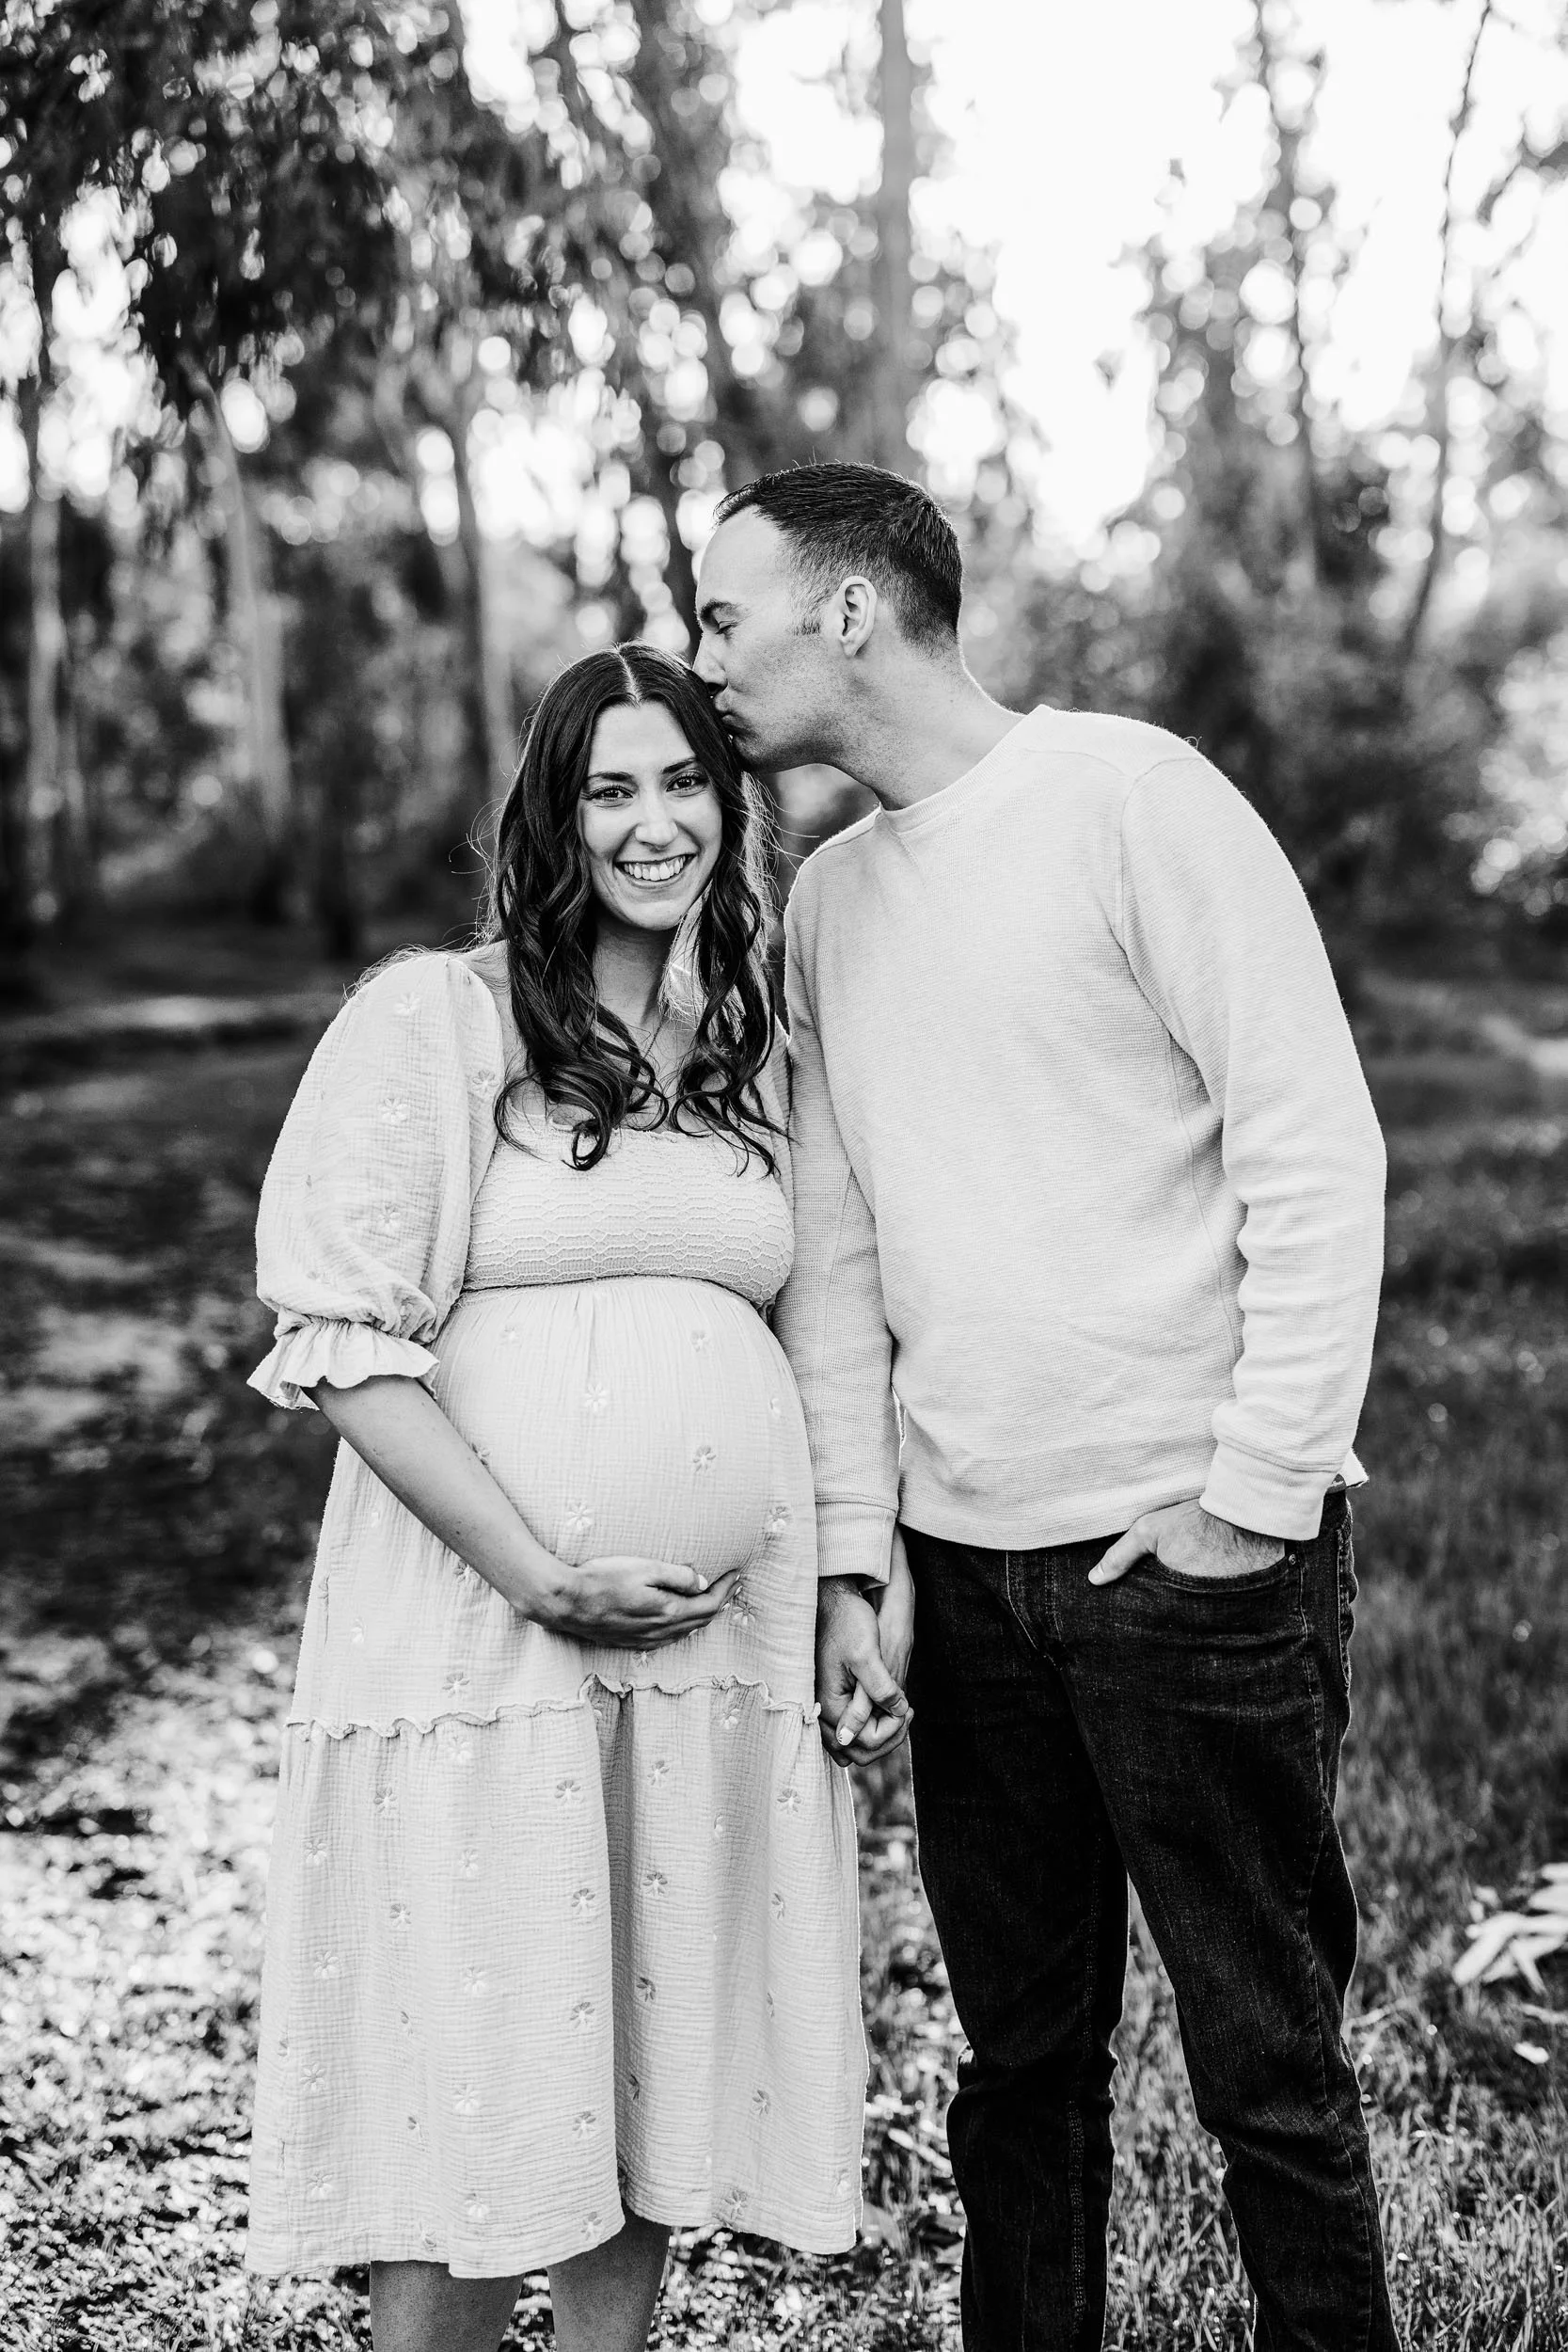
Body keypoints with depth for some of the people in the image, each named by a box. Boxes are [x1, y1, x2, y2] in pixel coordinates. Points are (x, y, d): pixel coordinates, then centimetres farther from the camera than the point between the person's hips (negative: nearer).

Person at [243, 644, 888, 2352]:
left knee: (655, 2067, 12)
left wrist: (856, 1581, 9)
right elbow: (341, 1341, -10)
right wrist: (542, 1574, -14)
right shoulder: (431, 1019, -4)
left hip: (723, 1638, 5)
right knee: (468, 2094, 2)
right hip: (485, 1631, -5)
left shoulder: (755, 1062, 14)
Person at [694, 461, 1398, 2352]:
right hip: (970, 1559, 6)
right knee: (1018, 2049, 15)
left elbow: (1316, 1153, -10)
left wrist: (1253, 1496, -13)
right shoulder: (828, 895, 12)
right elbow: (836, 1245, 12)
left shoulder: (1132, 797, -7)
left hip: (1196, 1544, -6)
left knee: (1266, 2059, 4)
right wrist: (845, 1550, 5)